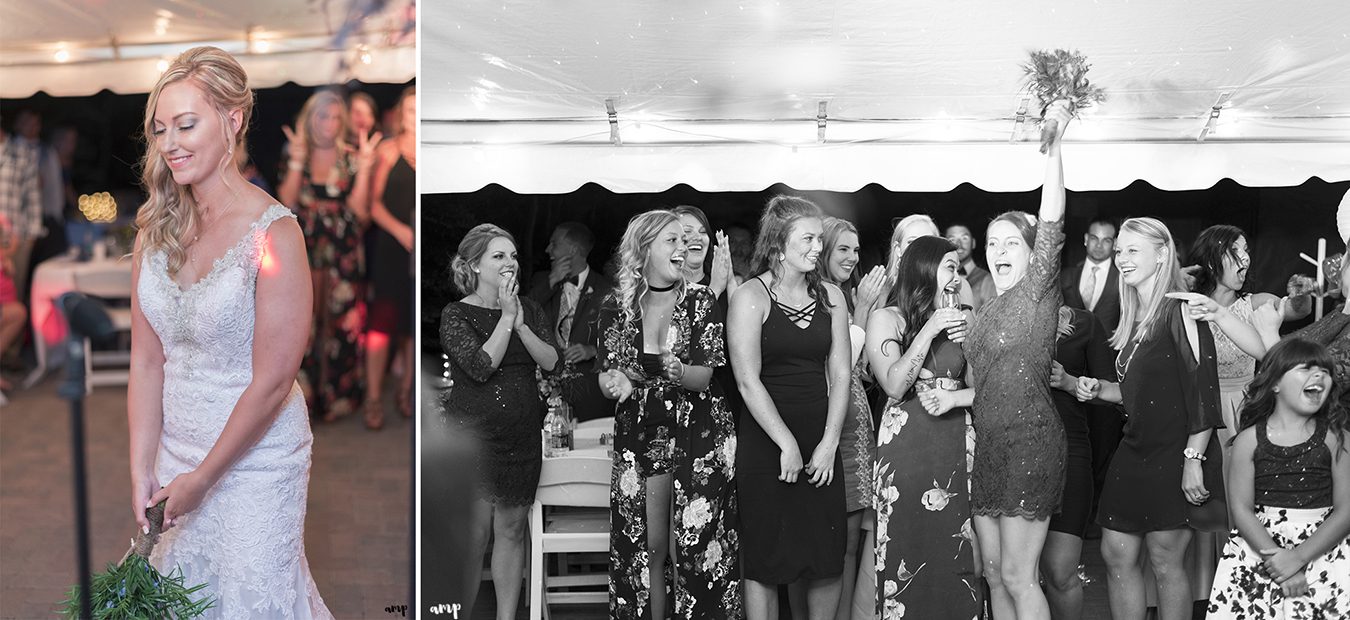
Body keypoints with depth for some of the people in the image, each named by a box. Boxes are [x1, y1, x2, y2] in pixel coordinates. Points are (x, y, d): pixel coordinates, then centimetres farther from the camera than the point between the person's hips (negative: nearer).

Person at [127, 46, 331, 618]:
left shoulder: (273, 235, -21)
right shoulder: (157, 227, -1)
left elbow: (271, 383, -20)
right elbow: (146, 359, 0)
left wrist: (203, 477, -13)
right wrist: (142, 469, -4)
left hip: (254, 457, -6)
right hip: (176, 447, 6)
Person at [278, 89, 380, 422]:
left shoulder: (351, 158, 3)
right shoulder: (297, 156, 7)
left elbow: (360, 211, -6)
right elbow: (287, 203, -7)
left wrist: (363, 169, -14)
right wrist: (297, 162, -12)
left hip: (343, 255, -1)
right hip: (305, 252, 1)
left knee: (341, 324, -1)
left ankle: (337, 394, 13)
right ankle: (305, 391, 11)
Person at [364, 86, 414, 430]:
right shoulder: (389, 150, 1)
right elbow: (373, 201, -2)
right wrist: (401, 231, -15)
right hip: (392, 247, -2)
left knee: (415, 321, 8)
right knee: (384, 317, -5)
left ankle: (406, 389, 22)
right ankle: (373, 398, 2)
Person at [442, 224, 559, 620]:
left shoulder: (529, 310, 9)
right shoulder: (456, 315, -4)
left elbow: (551, 362, -2)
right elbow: (481, 367, -18)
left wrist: (521, 323, -14)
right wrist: (506, 317, -15)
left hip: (522, 436, 4)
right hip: (474, 435, -4)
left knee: (510, 530, 8)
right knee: (473, 536, -4)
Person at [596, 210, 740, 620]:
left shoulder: (701, 300, -3)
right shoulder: (617, 305, 1)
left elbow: (706, 375, -8)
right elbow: (605, 376, 2)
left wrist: (678, 373, -30)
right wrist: (617, 383, -21)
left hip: (698, 434, -1)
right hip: (640, 435, 2)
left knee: (695, 547, -3)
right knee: (646, 547, 2)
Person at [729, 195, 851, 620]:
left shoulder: (830, 296, 9)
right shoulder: (750, 297, -6)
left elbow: (840, 375, 6)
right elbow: (748, 381, -12)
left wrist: (829, 444, -4)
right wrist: (788, 445, -15)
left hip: (821, 442, 4)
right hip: (765, 443, -4)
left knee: (829, 557, 7)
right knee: (765, 560, 1)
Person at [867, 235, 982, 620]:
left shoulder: (962, 320, 11)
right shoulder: (887, 319, -1)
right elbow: (894, 386, -11)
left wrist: (956, 397, -10)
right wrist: (928, 331, -13)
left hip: (957, 444, 4)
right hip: (907, 447, -3)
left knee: (957, 549, 4)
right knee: (910, 549, 0)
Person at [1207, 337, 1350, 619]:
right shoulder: (1248, 440, 4)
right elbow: (1242, 510, -1)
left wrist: (1298, 557, -13)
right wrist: (1274, 556, -15)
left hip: (1322, 547, 0)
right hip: (1259, 546, 0)